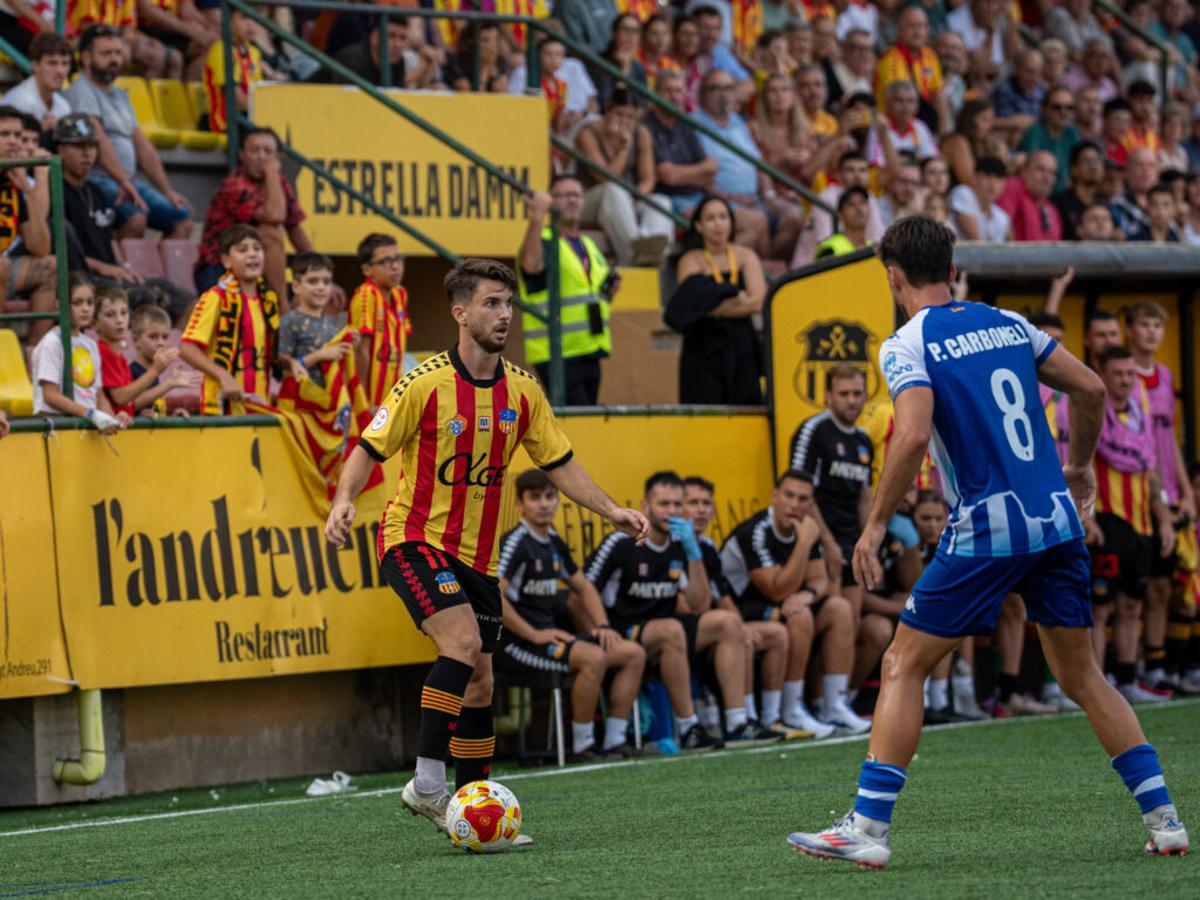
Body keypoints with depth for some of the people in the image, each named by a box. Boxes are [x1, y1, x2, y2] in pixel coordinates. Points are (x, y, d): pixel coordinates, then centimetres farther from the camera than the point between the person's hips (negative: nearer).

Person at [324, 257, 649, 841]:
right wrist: (343, 502, -26)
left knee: (479, 682, 7)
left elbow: (559, 464, 11)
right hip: (416, 537, -6)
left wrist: (612, 512, 0)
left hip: (478, 554, 6)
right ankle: (426, 785, -23)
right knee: (463, 643, -26)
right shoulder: (427, 383, -12)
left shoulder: (522, 391, 3)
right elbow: (370, 448, -8)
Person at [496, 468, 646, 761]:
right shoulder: (515, 543, -11)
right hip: (519, 644, -9)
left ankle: (614, 739, -1)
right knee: (594, 657, -31)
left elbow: (583, 587, 27)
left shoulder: (554, 544, 15)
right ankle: (581, 746, -20)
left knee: (633, 653, 0)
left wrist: (603, 626, 11)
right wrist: (534, 635, -19)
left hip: (553, 634, 9)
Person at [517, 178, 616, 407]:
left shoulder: (589, 246, 20)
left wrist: (610, 290, 7)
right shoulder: (542, 241, -8)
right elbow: (530, 265, -34)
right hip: (558, 355, -8)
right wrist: (537, 219, -45)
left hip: (590, 355, 9)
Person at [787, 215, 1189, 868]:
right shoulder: (1008, 324, 13)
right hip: (1058, 520, 6)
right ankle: (1163, 817, 10)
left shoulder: (907, 346, -5)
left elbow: (913, 435, -20)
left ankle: (867, 827, -2)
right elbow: (1090, 388, 14)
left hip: (986, 531, -6)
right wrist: (1078, 466, 29)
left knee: (904, 666, 4)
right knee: (1081, 675, 16)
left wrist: (875, 525, -13)